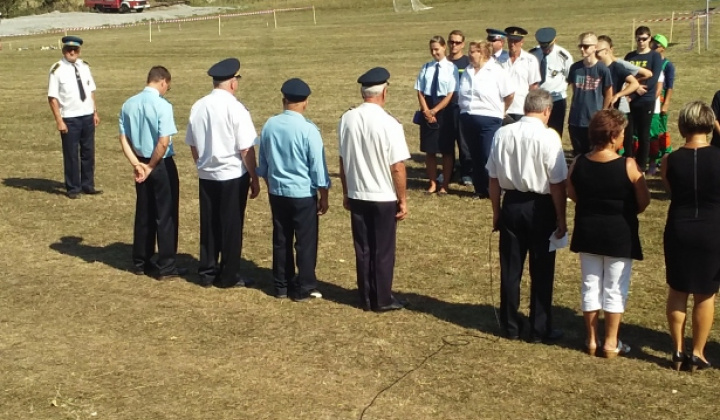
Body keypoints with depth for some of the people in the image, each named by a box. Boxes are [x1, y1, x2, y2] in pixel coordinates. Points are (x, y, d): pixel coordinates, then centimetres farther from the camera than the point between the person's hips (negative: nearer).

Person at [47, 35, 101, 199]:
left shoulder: (84, 66, 5)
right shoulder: (57, 69, -11)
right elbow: (52, 97, -12)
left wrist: (95, 112, 7)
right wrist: (59, 121, -15)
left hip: (87, 116, 5)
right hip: (70, 118, -5)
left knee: (88, 152, 13)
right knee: (71, 154, 5)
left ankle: (88, 185, 26)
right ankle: (73, 188, 18)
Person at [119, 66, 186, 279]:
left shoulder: (128, 104, 3)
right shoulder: (162, 105, -17)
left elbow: (124, 139, 2)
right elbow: (164, 143, -22)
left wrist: (137, 164, -2)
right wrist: (151, 166, -10)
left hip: (142, 164, 6)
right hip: (162, 165, -6)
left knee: (144, 214, 16)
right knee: (166, 215, 3)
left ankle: (141, 262, 23)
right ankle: (166, 266, 7)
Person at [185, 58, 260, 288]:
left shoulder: (198, 107, 2)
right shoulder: (235, 108, -16)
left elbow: (193, 145, 9)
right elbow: (246, 149, -15)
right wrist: (254, 178, -6)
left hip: (206, 175, 5)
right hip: (233, 176, -5)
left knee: (209, 225, 14)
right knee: (231, 226, 6)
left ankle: (207, 272, 23)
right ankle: (228, 276, 15)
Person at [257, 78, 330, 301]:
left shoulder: (270, 125, -1)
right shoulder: (308, 129, -16)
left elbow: (263, 161, 9)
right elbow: (317, 165, -12)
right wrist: (324, 196, -2)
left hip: (277, 192, 5)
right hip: (303, 194, -5)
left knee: (281, 239, 14)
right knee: (305, 242, 6)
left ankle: (281, 285, 23)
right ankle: (304, 288, 12)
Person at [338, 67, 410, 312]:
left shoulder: (347, 120, -4)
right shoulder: (389, 124, -18)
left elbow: (343, 160, 4)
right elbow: (397, 167, -15)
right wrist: (403, 200, -3)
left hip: (356, 195, 4)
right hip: (384, 198, -4)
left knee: (363, 249, 14)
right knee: (383, 251, 9)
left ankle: (366, 298, 23)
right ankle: (383, 300, 18)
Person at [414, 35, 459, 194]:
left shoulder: (451, 68, -7)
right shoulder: (426, 68, 4)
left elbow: (451, 95, -10)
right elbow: (420, 92, 4)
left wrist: (435, 111, -12)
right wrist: (426, 111, -8)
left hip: (445, 111, -4)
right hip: (427, 112, 4)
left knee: (446, 150, 7)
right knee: (429, 150, 8)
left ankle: (445, 184, 17)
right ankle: (432, 183, 19)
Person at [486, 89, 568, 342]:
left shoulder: (502, 134, -3)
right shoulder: (548, 136, -15)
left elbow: (494, 178, 2)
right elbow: (557, 183, -14)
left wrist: (497, 212, 12)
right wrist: (561, 219, -5)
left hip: (511, 204, 4)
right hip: (540, 207, -4)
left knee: (510, 269, 13)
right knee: (541, 272, 9)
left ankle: (511, 326, 24)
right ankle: (540, 330, 18)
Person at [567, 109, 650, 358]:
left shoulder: (578, 164, -7)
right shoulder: (628, 166, -17)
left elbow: (572, 195, 6)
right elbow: (644, 201, -10)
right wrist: (625, 213, 9)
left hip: (587, 231, 4)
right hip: (619, 233, -3)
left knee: (591, 286, 14)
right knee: (615, 289, 9)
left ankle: (592, 340, 22)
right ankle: (611, 343, 16)